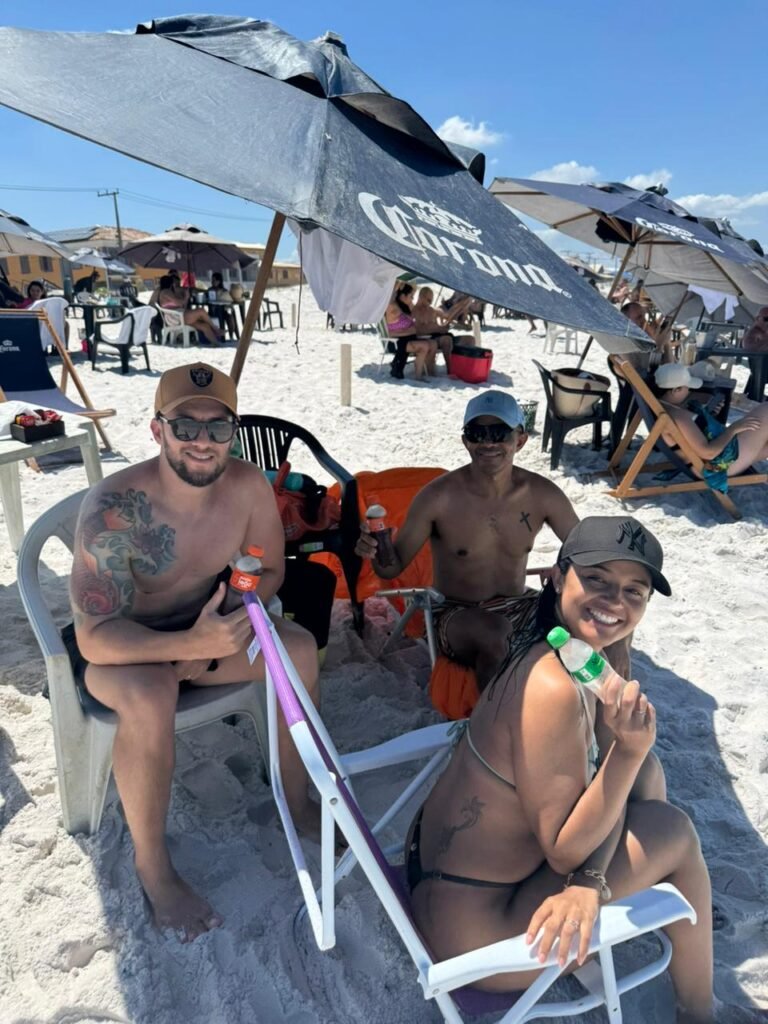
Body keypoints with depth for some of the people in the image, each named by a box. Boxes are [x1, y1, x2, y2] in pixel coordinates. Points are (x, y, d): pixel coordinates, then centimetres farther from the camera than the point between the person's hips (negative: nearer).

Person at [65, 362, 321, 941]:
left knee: (300, 649, -15)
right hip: (115, 645, -4)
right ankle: (152, 867, -10)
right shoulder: (114, 509, -30)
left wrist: (215, 634, -18)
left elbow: (268, 573, -2)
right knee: (151, 696, -36)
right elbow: (95, 637, -32)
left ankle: (296, 800, 6)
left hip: (199, 627, 5)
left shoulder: (249, 486, -17)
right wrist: (193, 644, -47)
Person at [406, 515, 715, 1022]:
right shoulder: (553, 690, -30)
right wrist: (628, 752, -30)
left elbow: (637, 773, -4)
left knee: (647, 777, 9)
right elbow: (565, 852, -22)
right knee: (675, 832, -2)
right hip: (472, 926, -7)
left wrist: (590, 881, -16)